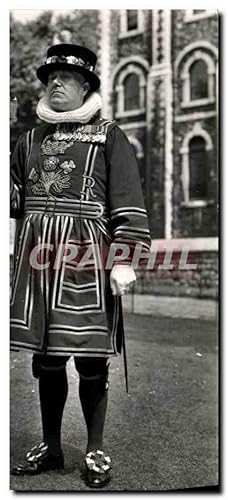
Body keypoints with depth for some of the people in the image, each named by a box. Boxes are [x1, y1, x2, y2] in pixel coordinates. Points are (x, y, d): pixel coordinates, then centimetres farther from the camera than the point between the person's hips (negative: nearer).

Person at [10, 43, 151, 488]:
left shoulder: (108, 135, 4)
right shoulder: (30, 139, 18)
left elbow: (128, 202, -3)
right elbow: (14, 197, 19)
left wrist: (123, 259, -11)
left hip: (87, 255, -4)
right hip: (38, 255, 5)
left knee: (91, 356, 0)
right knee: (44, 354, 9)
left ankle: (95, 451, 18)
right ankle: (50, 447, 25)